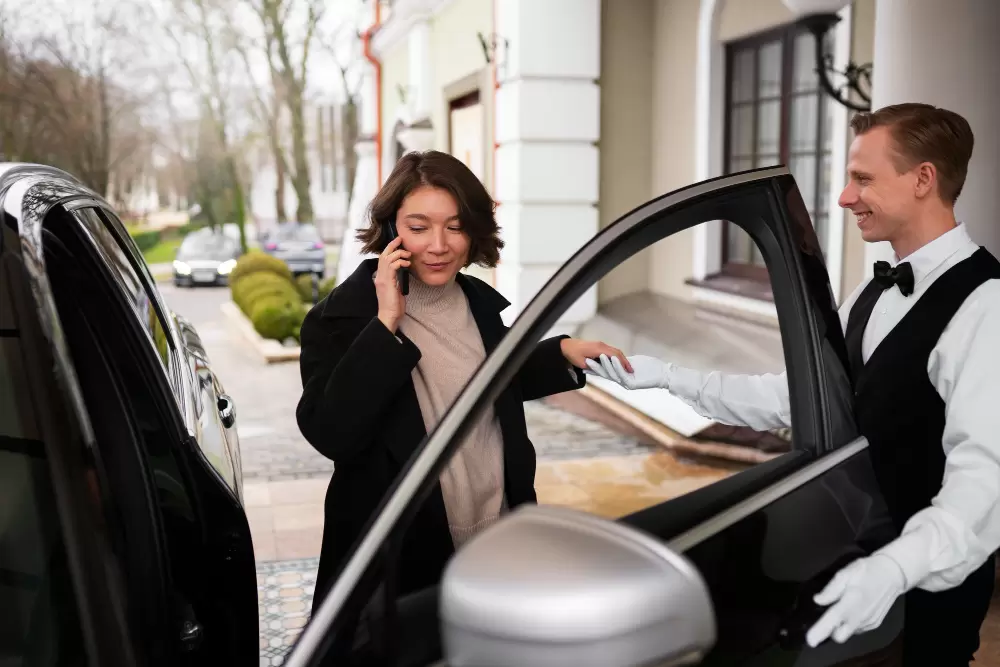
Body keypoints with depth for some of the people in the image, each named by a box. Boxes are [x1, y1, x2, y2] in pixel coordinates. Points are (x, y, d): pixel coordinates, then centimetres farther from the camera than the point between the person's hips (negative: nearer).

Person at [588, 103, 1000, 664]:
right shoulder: (874, 295, 9)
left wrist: (895, 567, -45)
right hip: (853, 564, 8)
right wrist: (669, 377, 0)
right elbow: (790, 397, 7)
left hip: (927, 581, -8)